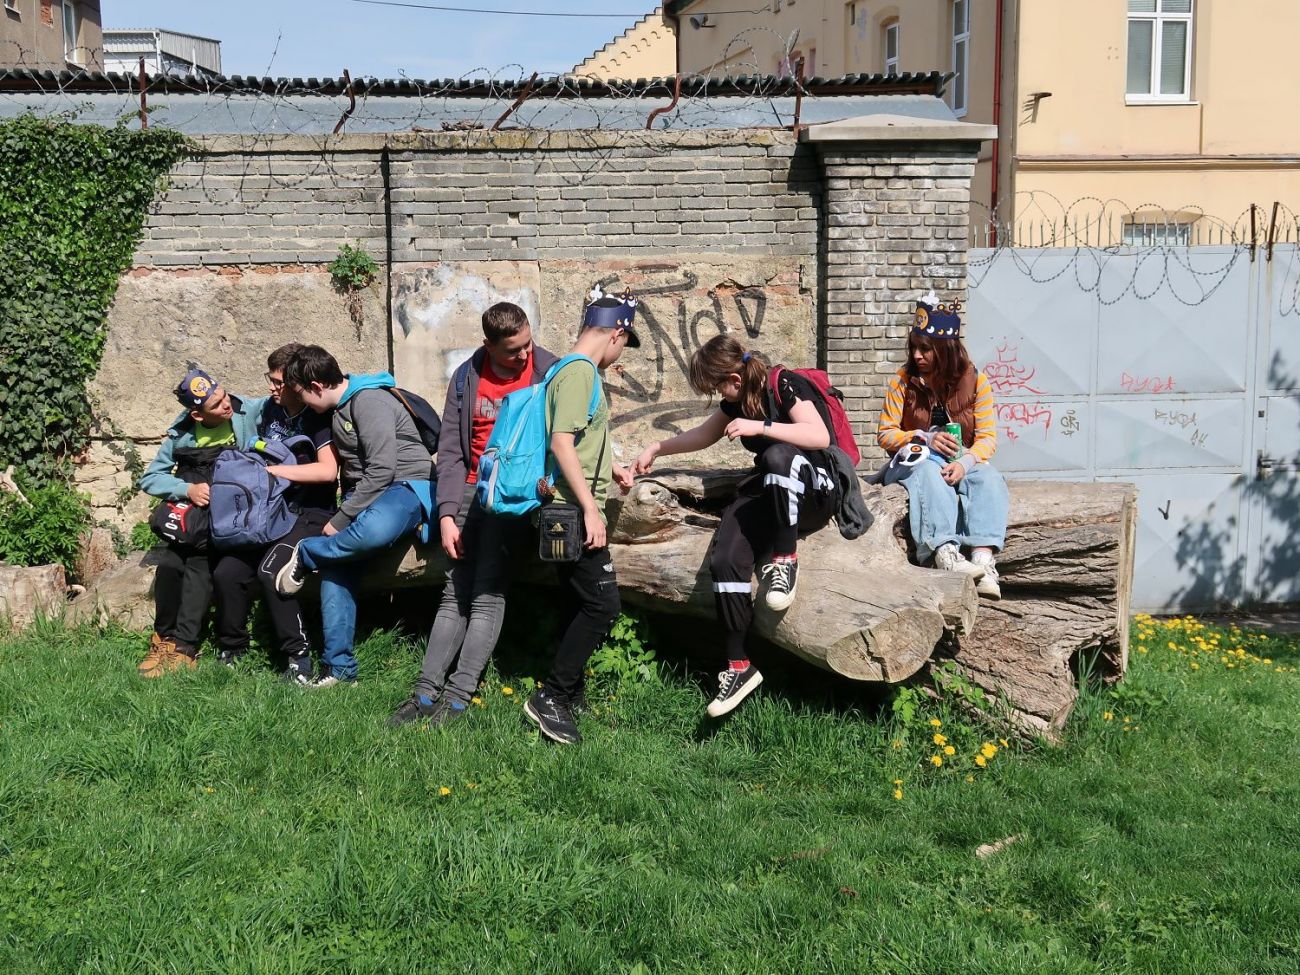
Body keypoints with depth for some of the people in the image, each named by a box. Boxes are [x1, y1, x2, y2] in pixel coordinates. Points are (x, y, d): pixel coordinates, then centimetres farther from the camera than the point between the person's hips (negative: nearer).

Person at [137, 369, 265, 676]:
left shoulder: (251, 412, -10)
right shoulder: (182, 433, -3)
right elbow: (149, 478, 1)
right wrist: (187, 489, -17)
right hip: (197, 517, 3)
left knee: (199, 564, -23)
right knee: (170, 564, -17)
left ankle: (183, 647, -18)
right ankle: (165, 637, 2)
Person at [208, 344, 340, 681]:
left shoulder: (319, 417, -9)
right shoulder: (271, 410, 12)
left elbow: (328, 470, -23)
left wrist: (273, 470, -19)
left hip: (310, 515, -6)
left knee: (271, 570, -31)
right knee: (226, 572, -14)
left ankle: (298, 657, -20)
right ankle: (230, 653, 5)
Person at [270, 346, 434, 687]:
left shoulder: (369, 401, -15)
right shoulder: (339, 406, 15)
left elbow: (382, 471, -21)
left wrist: (340, 521, -17)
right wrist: (343, 514, 9)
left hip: (407, 486, -8)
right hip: (365, 494, 9)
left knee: (373, 530, -41)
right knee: (335, 564, -15)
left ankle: (303, 556, -15)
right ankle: (339, 668, -12)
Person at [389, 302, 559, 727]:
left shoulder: (549, 371, -1)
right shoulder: (467, 377, 7)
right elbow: (450, 450, 5)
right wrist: (447, 515, -3)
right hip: (473, 489, 3)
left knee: (487, 593, -12)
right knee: (455, 593, 1)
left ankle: (458, 698, -11)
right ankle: (426, 692, 1)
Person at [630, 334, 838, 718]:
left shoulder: (786, 385, -13)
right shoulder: (737, 401, 9)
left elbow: (820, 436, -27)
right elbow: (702, 435, 27)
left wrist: (760, 426, -31)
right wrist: (656, 449, 28)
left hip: (815, 491, -6)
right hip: (769, 493, 7)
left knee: (778, 455, -41)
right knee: (724, 559, -20)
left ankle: (785, 560, -26)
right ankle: (738, 666, -17)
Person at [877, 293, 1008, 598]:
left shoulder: (975, 381, 2)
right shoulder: (902, 381, 1)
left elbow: (988, 436, -5)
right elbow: (885, 434, -1)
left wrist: (965, 462, -26)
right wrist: (925, 438, -20)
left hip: (962, 460, 1)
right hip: (914, 459, -1)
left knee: (988, 478, -32)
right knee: (930, 472, -38)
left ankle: (984, 559, -49)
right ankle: (944, 552, -56)